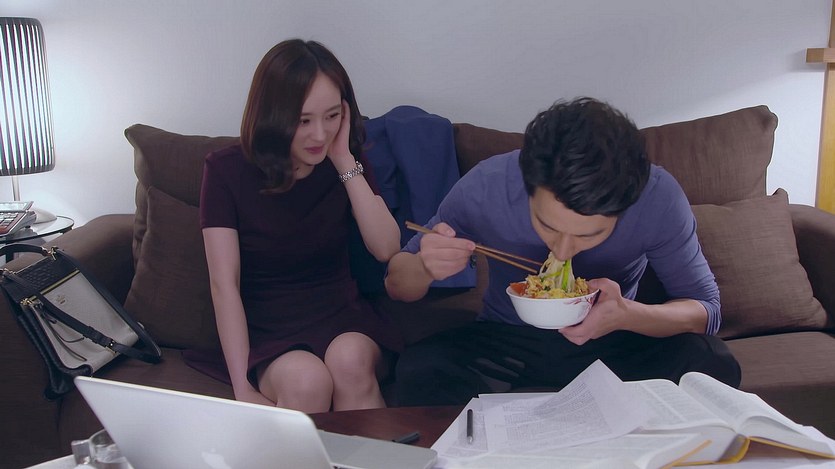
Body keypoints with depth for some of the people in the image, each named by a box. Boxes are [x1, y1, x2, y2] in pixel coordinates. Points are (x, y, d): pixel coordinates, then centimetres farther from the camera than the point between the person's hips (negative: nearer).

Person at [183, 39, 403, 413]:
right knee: (307, 379, -33)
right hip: (266, 329, -2)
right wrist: (242, 389, -20)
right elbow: (224, 283, -12)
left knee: (350, 361, -32)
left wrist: (346, 163, -14)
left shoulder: (347, 164, 3)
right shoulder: (227, 169, -6)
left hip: (341, 316, 2)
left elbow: (387, 249, -8)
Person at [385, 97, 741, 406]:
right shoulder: (485, 187, -23)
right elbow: (396, 285, -9)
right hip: (506, 341, -1)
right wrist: (424, 267, -35)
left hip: (614, 342, 1)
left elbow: (706, 309, -13)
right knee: (419, 372, -30)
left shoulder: (658, 197, -23)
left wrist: (627, 316, -35)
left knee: (712, 365, -26)